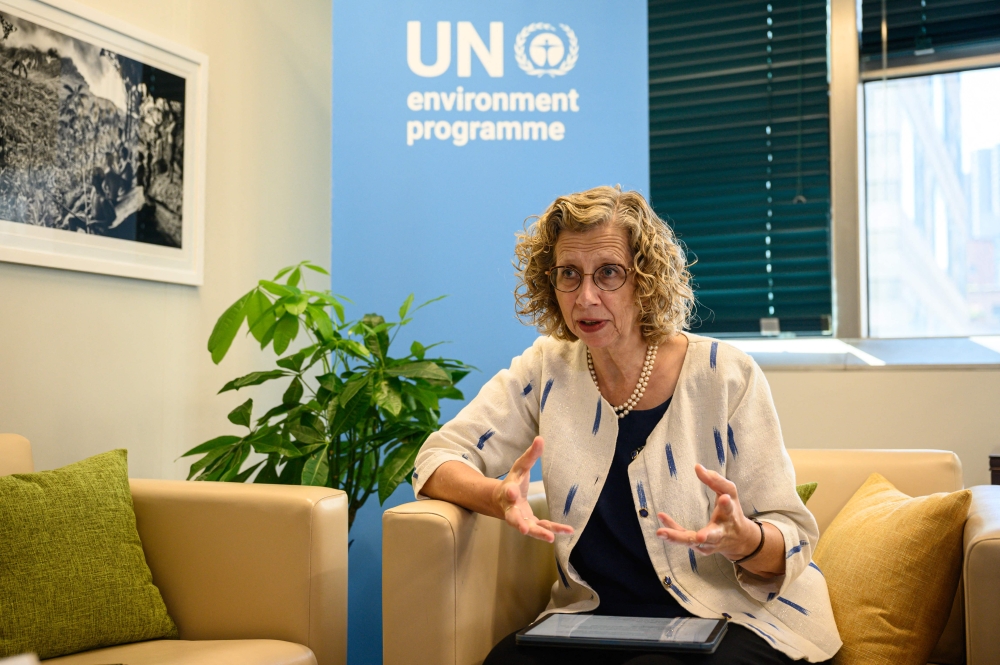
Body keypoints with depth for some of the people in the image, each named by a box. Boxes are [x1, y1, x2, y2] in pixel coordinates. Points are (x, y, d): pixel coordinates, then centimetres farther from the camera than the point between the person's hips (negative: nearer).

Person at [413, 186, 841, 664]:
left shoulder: (725, 377, -9)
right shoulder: (548, 369, 1)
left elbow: (793, 540, -7)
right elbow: (437, 459, -2)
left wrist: (742, 540, -32)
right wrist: (499, 499, -25)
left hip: (734, 621, -2)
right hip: (597, 620, 3)